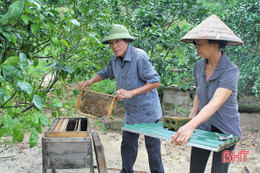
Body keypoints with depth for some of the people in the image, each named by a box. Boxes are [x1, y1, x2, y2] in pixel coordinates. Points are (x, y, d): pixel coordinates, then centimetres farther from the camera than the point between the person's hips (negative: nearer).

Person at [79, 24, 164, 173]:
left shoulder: (139, 56, -22)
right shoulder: (116, 59, 2)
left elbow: (155, 82, -25)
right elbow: (106, 73, 22)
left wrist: (131, 92, -32)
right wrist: (90, 82, 5)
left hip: (148, 111, -7)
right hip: (131, 113, 7)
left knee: (153, 147, 6)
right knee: (127, 145, 17)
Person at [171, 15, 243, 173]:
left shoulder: (231, 71, -21)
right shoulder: (199, 66, 0)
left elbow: (215, 104, -34)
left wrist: (191, 126, -47)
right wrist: (191, 117, 0)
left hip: (225, 130, -5)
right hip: (202, 128, 5)